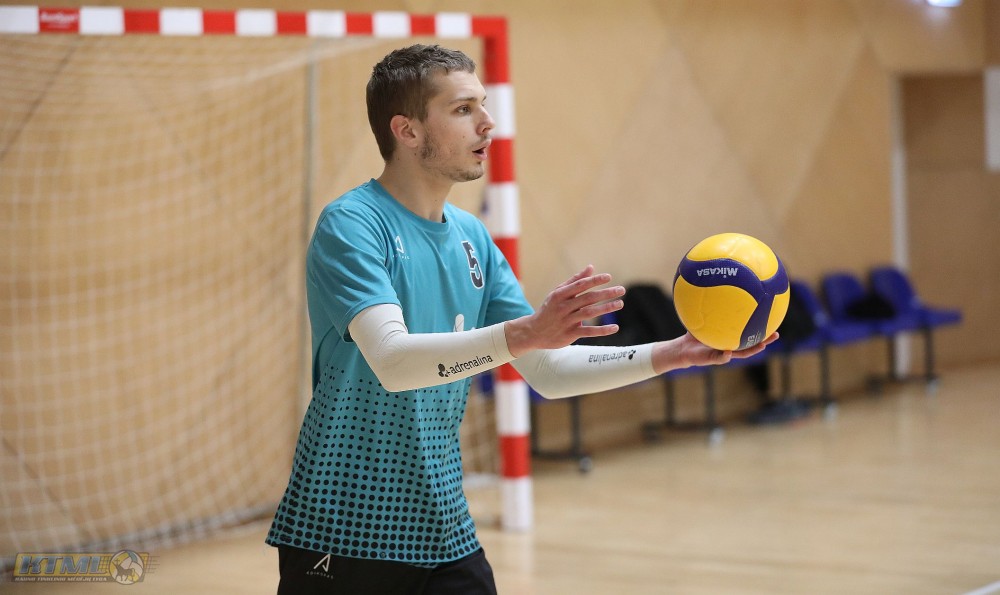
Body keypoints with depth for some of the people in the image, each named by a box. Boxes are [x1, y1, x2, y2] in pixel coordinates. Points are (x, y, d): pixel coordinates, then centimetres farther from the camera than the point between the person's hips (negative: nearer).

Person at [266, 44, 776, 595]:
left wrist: (675, 353, -1)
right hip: (343, 537, -6)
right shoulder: (350, 224, -12)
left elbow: (549, 372, 10)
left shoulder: (471, 238, 10)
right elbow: (391, 361, -27)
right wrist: (523, 333, -39)